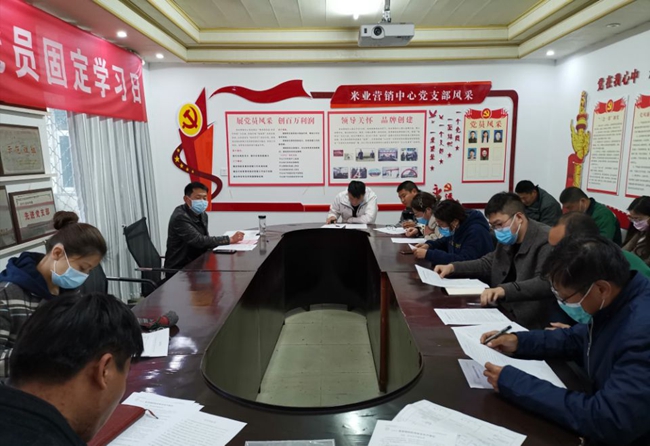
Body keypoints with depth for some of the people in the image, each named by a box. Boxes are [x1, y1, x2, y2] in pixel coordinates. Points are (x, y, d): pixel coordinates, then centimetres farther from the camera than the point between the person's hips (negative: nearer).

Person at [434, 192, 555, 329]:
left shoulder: (546, 240, -16)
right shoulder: (508, 240, 9)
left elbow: (546, 283, -30)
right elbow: (487, 264, 22)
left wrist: (505, 290, -43)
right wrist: (452, 267, 8)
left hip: (529, 324, -7)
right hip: (502, 312, 7)